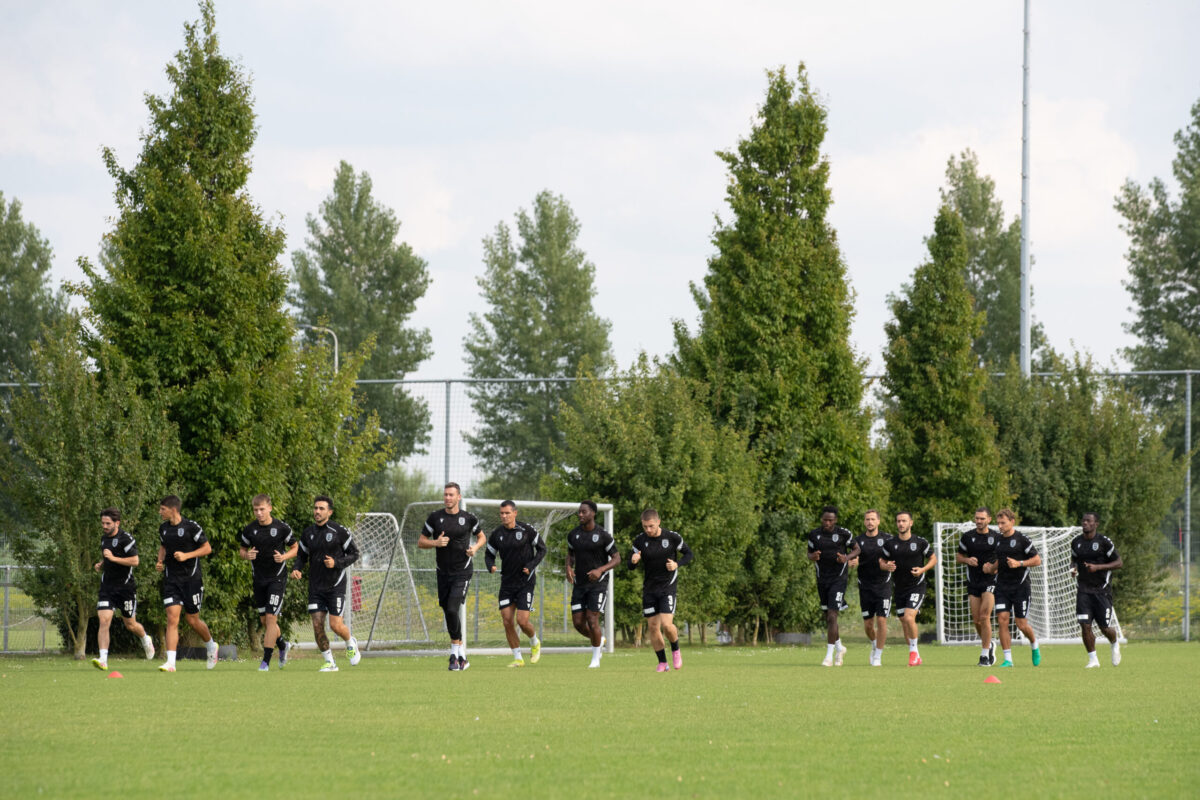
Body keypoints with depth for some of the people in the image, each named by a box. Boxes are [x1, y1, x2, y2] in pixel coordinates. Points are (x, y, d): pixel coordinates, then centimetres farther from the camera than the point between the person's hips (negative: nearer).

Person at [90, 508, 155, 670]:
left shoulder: (126, 539, -12)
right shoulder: (104, 539, 12)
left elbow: (134, 561, -20)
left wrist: (113, 558, -23)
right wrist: (100, 565, 8)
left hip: (125, 588, -5)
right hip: (107, 588, 5)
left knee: (130, 625, 8)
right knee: (104, 621, -13)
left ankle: (146, 640, 42)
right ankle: (103, 660, -18)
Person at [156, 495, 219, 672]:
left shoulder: (191, 527, -11)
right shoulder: (163, 528, 7)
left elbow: (207, 548, -7)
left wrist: (186, 556, -18)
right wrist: (160, 561, 5)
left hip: (191, 578, -4)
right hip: (171, 579, 4)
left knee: (192, 620, 5)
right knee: (172, 619, -10)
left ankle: (211, 645, 36)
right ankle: (171, 662, -14)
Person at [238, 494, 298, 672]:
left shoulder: (282, 528, -7)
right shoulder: (249, 530, 1)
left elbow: (295, 547, 5)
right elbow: (242, 549, 13)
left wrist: (284, 557, -15)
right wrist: (247, 555, -10)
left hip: (277, 578, -4)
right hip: (259, 580, 4)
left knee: (271, 617, -13)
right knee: (264, 620, 10)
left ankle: (266, 661, -10)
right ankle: (282, 646, 39)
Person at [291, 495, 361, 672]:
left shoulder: (339, 531, -7)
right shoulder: (308, 533, 6)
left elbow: (354, 554, -1)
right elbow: (302, 556, 16)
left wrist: (336, 563, -17)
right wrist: (297, 570, -6)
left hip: (335, 585, -4)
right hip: (316, 587, 4)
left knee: (335, 624, -10)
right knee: (317, 625, -5)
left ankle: (351, 644, 23)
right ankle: (330, 662, 8)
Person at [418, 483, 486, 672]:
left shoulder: (468, 519, -1)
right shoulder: (435, 518, 2)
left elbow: (482, 537, 16)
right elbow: (421, 542, 5)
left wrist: (475, 547, -5)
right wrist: (436, 542, -15)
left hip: (462, 573, -3)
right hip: (443, 572, 3)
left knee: (452, 609, -18)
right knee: (448, 612, 7)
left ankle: (456, 653, -10)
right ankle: (460, 655, 19)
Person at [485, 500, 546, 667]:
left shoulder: (527, 530, -9)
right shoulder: (496, 534, 1)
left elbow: (542, 549, 1)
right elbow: (489, 554, 12)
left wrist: (531, 566, -13)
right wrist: (491, 566, -10)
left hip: (526, 582, -4)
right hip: (507, 583, 4)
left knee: (522, 621, -11)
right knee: (507, 621, -3)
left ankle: (535, 643, 21)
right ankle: (518, 658, 9)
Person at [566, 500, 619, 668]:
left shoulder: (603, 535, -12)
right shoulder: (573, 534, 2)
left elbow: (616, 558, -6)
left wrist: (600, 570, -24)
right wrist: (568, 568, -4)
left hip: (598, 583, -5)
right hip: (580, 585, 5)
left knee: (592, 620, -12)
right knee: (578, 623, -1)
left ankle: (595, 659, 5)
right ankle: (599, 640, 31)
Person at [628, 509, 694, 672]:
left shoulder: (672, 537, -10)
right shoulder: (640, 540, -5)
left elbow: (688, 554, 4)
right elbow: (630, 565, 1)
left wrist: (677, 564, -16)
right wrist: (633, 560, -24)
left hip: (668, 587, -3)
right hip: (649, 589, 3)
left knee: (666, 625, -15)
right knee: (653, 627, 3)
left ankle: (675, 651, 14)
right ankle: (662, 663, 17)